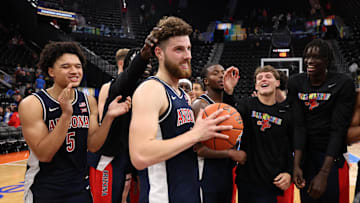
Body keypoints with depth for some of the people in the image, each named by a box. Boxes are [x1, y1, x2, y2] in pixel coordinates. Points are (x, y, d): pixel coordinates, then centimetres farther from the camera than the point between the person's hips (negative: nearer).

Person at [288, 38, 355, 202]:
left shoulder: (343, 84, -13)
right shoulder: (296, 83, -3)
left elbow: (338, 129, -17)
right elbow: (299, 124, -9)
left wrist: (323, 174, -21)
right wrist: (296, 165, -18)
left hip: (332, 156, -3)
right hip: (305, 153, 3)